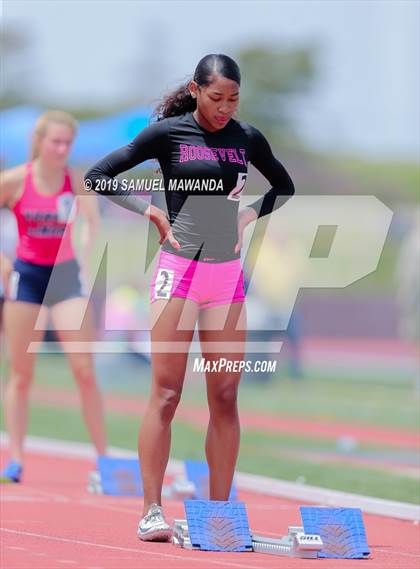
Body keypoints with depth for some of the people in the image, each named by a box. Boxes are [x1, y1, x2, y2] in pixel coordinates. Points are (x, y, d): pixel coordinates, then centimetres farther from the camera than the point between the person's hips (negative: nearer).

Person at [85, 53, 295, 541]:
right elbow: (98, 176, 0)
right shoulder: (168, 133, -3)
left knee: (225, 397, 3)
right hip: (178, 270, -4)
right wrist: (151, 212, -7)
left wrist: (251, 214, 7)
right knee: (166, 394, -6)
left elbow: (284, 186, 25)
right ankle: (152, 510, -4)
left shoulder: (247, 139, 8)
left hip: (227, 274, 4)